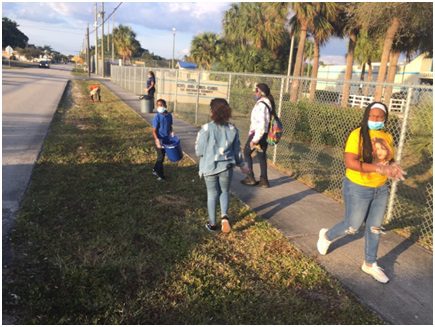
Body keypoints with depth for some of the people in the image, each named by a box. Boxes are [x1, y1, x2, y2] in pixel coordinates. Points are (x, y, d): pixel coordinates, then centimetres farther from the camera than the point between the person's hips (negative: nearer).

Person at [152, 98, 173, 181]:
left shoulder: (169, 115, 2)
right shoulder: (157, 117, -16)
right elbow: (154, 131, -17)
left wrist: (171, 132, -1)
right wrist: (157, 140, -29)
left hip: (166, 140, 6)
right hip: (159, 140, -6)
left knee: (162, 156, 17)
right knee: (160, 157, 1)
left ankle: (155, 170, 36)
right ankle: (160, 175, 14)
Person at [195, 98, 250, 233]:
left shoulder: (206, 129, -15)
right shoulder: (232, 129, -4)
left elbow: (199, 151, -11)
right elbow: (237, 150, 4)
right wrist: (242, 164, 20)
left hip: (210, 167, -2)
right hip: (226, 167, 2)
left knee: (212, 194, 15)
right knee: (225, 192, 21)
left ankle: (212, 224, 24)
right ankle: (224, 215, -1)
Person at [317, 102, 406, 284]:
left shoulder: (387, 137, 2)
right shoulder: (358, 135, -18)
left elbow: (389, 160, 14)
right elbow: (350, 162, -26)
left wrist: (392, 167, -10)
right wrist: (378, 168, -31)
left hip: (381, 189, 6)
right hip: (358, 189, -6)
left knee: (374, 228, 15)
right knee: (352, 227, 6)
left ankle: (370, 264, 33)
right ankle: (326, 236, 36)